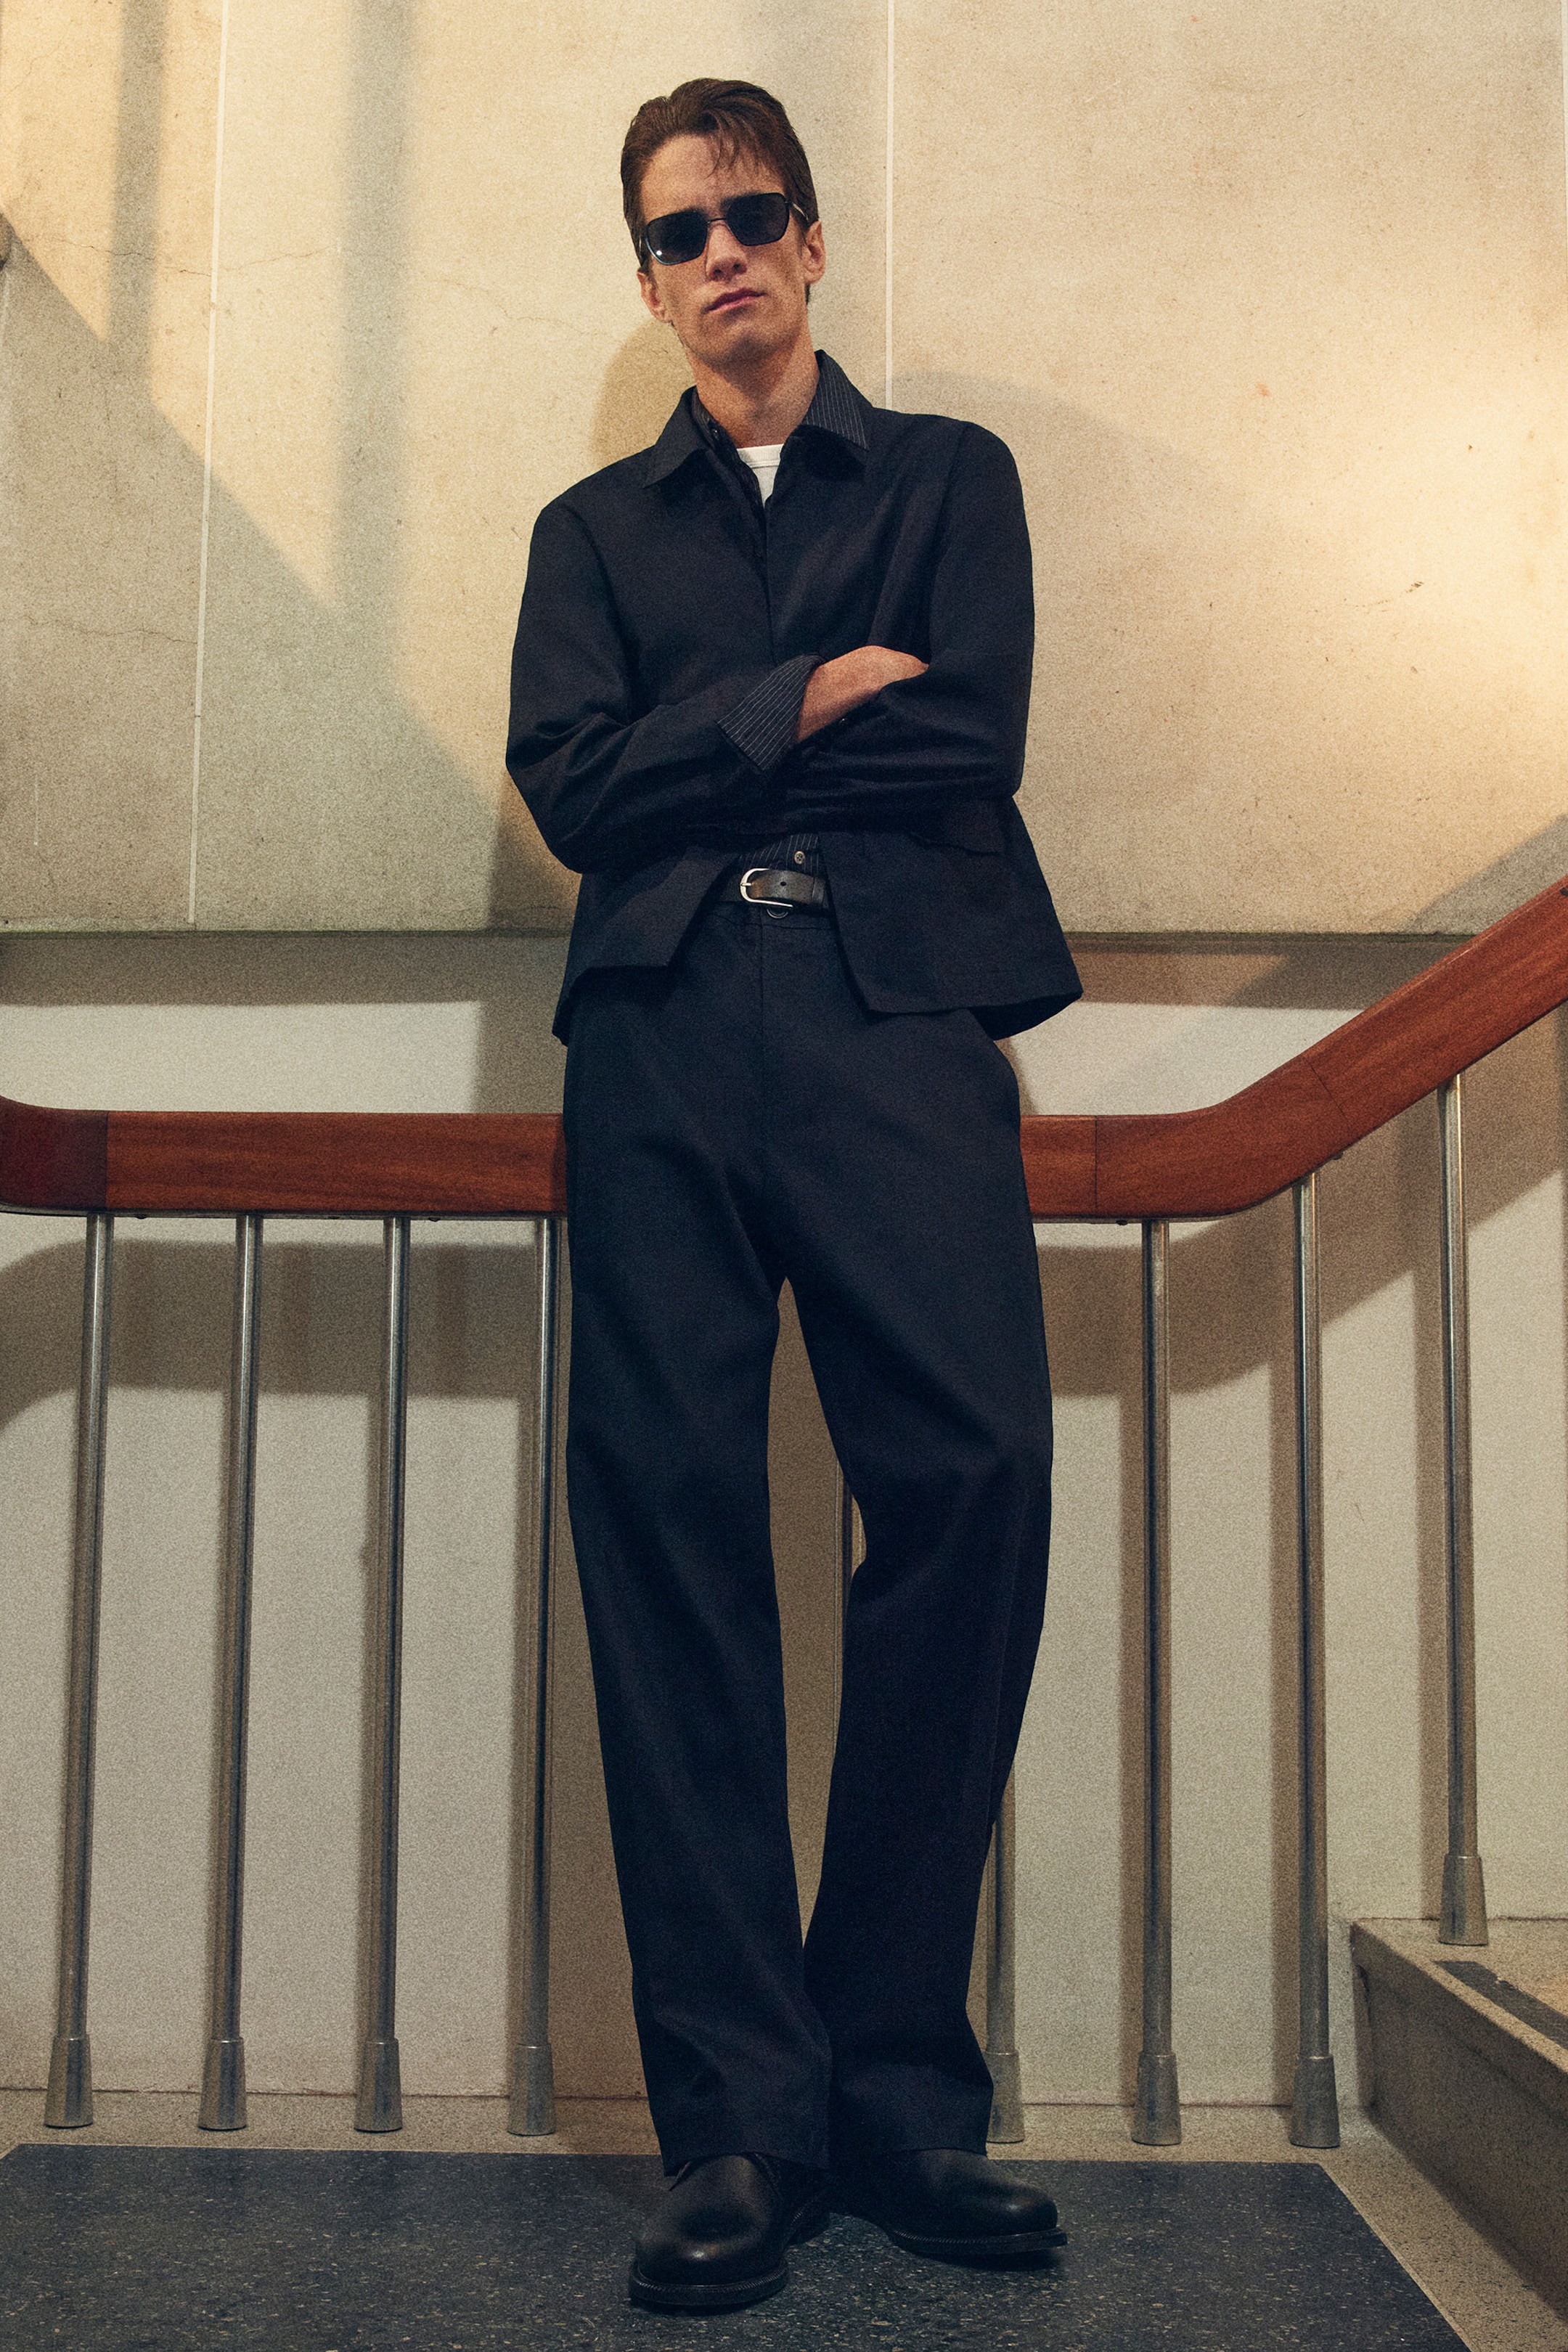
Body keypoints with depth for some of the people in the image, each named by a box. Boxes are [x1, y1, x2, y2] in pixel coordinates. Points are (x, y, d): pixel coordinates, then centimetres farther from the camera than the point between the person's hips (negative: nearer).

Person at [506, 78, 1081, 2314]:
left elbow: (974, 748, 4)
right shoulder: (595, 526, 26)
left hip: (900, 1005, -1)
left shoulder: (950, 475, 22)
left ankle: (897, 2079, -6)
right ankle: (740, 2114, -5)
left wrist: (707, 751, 5)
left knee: (973, 1467, -19)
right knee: (665, 1499, -10)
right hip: (666, 1027, 2)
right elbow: (570, 790, 8)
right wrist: (814, 701, 3)